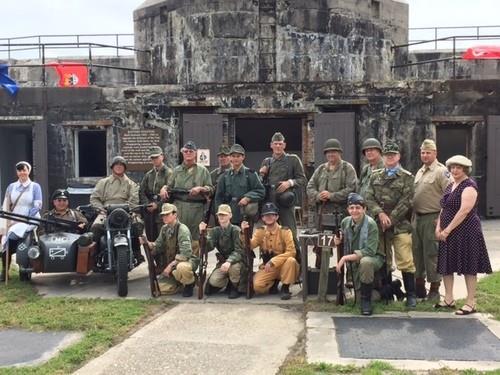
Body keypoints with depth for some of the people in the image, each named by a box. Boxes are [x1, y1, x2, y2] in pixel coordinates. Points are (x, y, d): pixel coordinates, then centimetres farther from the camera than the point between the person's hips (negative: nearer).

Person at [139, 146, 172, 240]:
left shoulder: (168, 173, -2)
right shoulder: (148, 174, 18)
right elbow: (141, 191, 14)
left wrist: (157, 204, -13)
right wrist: (147, 204, -2)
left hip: (162, 209, -6)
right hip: (149, 211, 6)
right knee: (150, 237, 8)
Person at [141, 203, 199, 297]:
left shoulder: (182, 229, -19)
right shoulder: (164, 228, 6)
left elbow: (185, 253, -26)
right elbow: (158, 246, 6)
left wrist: (170, 266, -26)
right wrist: (147, 243, -13)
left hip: (187, 260, -7)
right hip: (171, 264, 7)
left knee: (182, 267, -42)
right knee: (160, 288, -7)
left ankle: (189, 284, -9)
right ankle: (181, 280, 19)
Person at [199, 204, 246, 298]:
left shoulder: (235, 230, -13)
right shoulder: (215, 231, 1)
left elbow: (239, 251, -22)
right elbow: (208, 247, -12)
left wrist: (229, 261, -39)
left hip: (238, 261, -4)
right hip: (223, 261, 4)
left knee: (233, 267, -38)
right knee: (213, 281, -22)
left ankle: (236, 288, -7)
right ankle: (229, 283, 13)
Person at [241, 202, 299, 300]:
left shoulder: (285, 231, -10)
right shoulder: (260, 231, 1)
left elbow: (291, 252, -19)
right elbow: (250, 245, -14)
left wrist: (273, 262, -27)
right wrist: (244, 232, -32)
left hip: (283, 266, -2)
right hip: (267, 267, 2)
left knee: (291, 260, -35)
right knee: (257, 286, -24)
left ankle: (285, 288, -12)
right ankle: (274, 282, 10)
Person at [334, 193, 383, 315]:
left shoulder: (371, 224, -21)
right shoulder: (345, 222, -5)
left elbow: (370, 251, -27)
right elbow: (343, 238, 15)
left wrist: (346, 258, -29)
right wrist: (338, 240, -10)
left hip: (374, 258, -6)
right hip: (355, 260, 6)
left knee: (365, 262, -39)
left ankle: (366, 300, -21)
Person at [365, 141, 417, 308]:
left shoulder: (406, 177, 2)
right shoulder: (375, 176, 13)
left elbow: (406, 202, -7)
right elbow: (369, 198, 4)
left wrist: (391, 219, -13)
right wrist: (380, 214, -12)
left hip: (400, 225, -4)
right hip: (379, 225, 4)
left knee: (405, 261, -6)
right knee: (383, 261, 11)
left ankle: (411, 295, 3)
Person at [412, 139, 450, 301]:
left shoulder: (441, 171, -9)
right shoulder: (420, 172, 17)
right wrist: (413, 215, 15)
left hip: (432, 218, -8)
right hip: (418, 217, 8)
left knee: (431, 254, -2)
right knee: (417, 251, 13)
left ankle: (434, 289, 10)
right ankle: (419, 286, 26)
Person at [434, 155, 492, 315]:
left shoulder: (469, 186, -12)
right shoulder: (450, 186, 14)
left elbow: (464, 211, -21)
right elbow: (444, 208, 16)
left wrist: (447, 230, -21)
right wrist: (438, 227, 1)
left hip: (466, 232, -8)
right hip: (448, 233, 9)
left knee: (469, 267, -1)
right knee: (446, 266, 10)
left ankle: (471, 303, 7)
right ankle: (449, 299, 20)